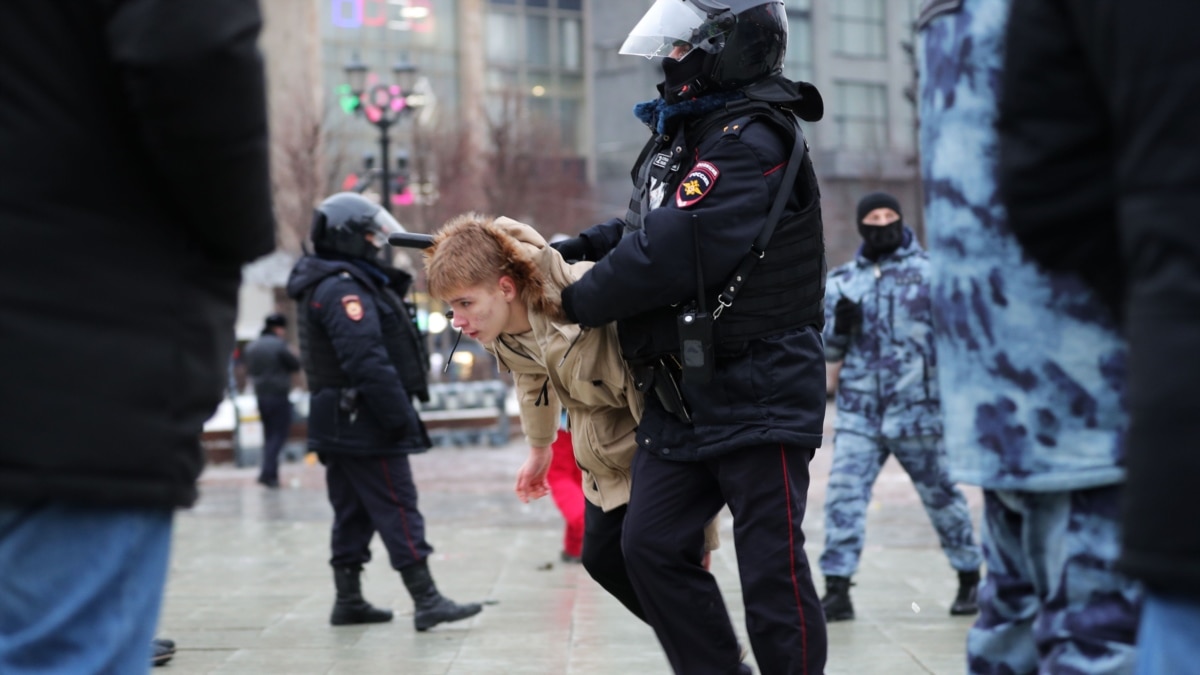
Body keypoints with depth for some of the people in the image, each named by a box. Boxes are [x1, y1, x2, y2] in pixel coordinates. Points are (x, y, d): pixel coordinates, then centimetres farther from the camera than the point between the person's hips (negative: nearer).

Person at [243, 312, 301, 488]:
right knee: (279, 434, -3)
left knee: (269, 435, 14)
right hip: (278, 396, -7)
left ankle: (270, 473, 13)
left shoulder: (251, 347, 7)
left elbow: (249, 370, 15)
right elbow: (296, 365, -6)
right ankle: (268, 471, -14)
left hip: (261, 395, 7)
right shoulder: (279, 345, -14)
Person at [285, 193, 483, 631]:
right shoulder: (344, 289, -16)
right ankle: (426, 602, -10)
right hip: (367, 426, -11)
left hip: (341, 426, 11)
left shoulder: (330, 286, 19)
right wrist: (399, 414, -22)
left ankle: (348, 601, 18)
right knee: (398, 509, -10)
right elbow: (368, 361, -24)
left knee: (353, 513, 13)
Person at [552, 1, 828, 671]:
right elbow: (655, 221, 26)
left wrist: (580, 301, -9)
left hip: (759, 395, -9)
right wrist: (586, 244, 10)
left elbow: (670, 253, -23)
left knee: (770, 568, -4)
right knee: (654, 544, 7)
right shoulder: (687, 130, 12)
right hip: (681, 395, 9)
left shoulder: (752, 143, -18)